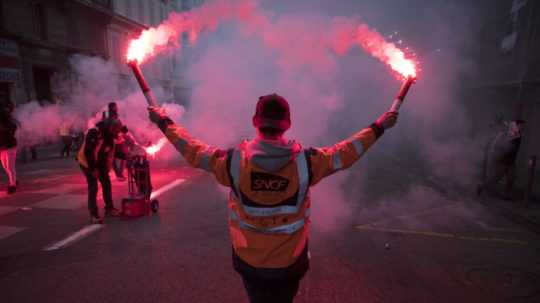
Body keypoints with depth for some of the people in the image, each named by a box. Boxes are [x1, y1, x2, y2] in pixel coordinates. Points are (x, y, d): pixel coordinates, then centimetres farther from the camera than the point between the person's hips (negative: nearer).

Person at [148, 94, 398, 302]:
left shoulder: (234, 161, -22)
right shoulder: (305, 161, -23)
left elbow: (193, 151, -7)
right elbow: (346, 153, -8)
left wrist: (164, 122, 9)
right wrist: (378, 127, 7)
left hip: (249, 259, 1)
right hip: (290, 259, 0)